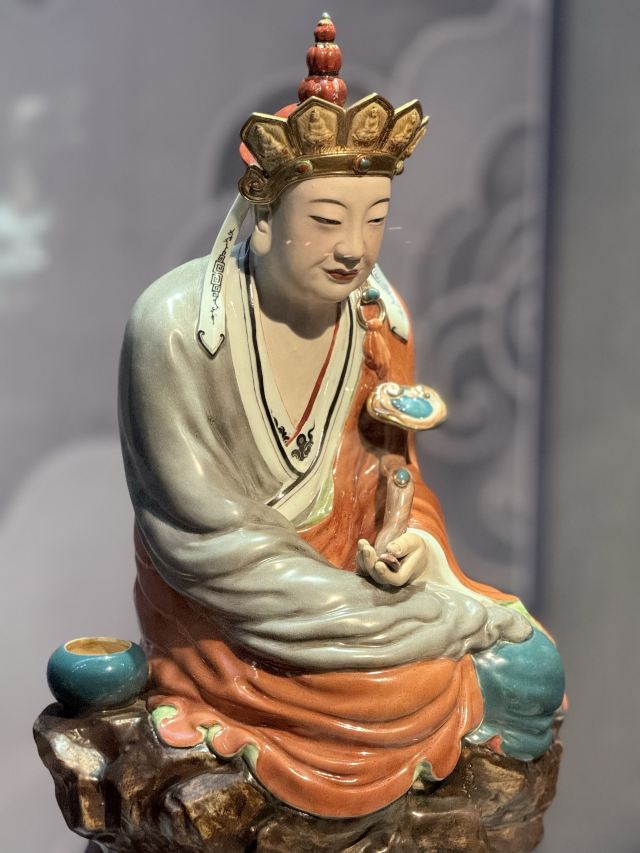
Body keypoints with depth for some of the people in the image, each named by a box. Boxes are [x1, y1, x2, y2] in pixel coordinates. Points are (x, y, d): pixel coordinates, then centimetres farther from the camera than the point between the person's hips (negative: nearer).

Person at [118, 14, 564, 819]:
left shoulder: (375, 314, -6)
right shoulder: (179, 325, -24)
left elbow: (386, 478, 8)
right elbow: (208, 539, -22)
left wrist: (408, 545, -19)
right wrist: (436, 617, -24)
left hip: (345, 564, 7)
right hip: (223, 605, -6)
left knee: (532, 657, -5)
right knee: (401, 688, -26)